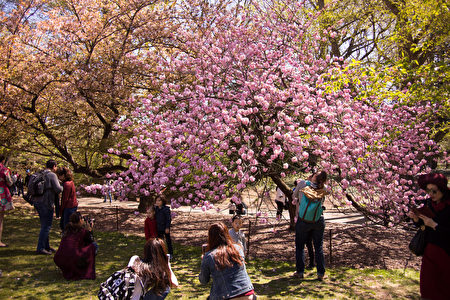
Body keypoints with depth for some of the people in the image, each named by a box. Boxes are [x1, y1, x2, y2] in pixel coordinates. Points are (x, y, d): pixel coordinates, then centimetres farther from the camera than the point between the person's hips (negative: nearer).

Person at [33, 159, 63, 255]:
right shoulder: (52, 175, -11)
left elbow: (30, 188, 20)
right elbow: (58, 189, -17)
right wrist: (63, 186, 2)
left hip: (37, 202, 9)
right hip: (46, 203, -9)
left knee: (45, 225, 17)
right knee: (46, 226, -2)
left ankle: (46, 246, 24)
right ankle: (40, 248, -1)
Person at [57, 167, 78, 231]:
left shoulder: (66, 184, -19)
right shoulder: (70, 182, 11)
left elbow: (65, 199, -17)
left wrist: (61, 210, -7)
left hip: (69, 207, -10)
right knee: (62, 224, 17)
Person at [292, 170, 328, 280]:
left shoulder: (303, 183, -7)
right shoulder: (322, 190, -2)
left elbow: (295, 195, 8)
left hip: (303, 221, -1)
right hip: (318, 220, 2)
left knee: (300, 246, 14)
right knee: (318, 247, 13)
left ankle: (300, 272, 17)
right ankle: (321, 273, 16)